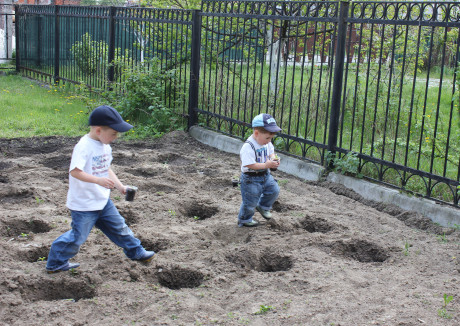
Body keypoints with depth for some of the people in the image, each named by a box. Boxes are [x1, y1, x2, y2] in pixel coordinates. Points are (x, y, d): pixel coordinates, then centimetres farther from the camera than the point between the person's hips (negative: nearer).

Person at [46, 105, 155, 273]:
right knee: (78, 237, 1)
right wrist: (99, 180, -38)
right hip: (84, 204, -8)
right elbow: (75, 171, -30)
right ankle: (55, 263, 19)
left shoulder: (105, 146, 6)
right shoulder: (84, 146, -23)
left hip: (103, 201, 8)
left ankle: (135, 251, 36)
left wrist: (119, 185, 7)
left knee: (118, 226, 19)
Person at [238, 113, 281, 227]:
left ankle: (262, 206, 34)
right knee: (250, 201, 4)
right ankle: (244, 219, 29)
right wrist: (266, 165, -32)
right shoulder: (248, 147, -29)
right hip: (251, 178, -7)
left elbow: (271, 152, 13)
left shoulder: (267, 143, -3)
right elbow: (250, 165, -30)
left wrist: (273, 159, -10)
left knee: (274, 190, 8)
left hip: (265, 175, 7)